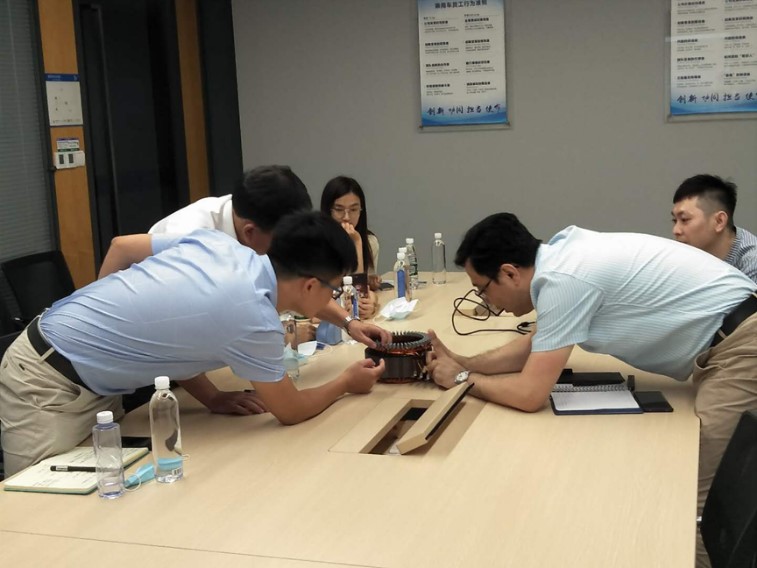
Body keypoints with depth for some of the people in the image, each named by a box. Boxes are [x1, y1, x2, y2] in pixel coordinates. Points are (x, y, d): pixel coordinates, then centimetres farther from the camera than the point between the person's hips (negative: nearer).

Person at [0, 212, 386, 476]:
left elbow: (122, 248, 8)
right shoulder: (254, 322, -25)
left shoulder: (217, 243, -4)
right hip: (49, 385, -9)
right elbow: (290, 411, -9)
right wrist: (347, 383, 9)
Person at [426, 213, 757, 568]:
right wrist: (464, 362, 9)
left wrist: (463, 378, -6)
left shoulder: (563, 280, -23)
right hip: (722, 339, 9)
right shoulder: (561, 257, 5)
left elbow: (530, 395, -22)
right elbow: (536, 345, 19)